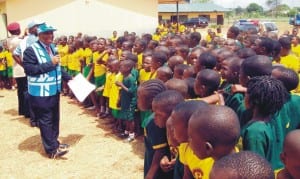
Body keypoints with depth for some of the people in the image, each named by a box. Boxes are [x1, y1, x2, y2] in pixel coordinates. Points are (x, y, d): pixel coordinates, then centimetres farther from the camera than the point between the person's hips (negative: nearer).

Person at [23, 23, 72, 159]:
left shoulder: (53, 48, 12)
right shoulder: (31, 50, -14)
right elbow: (28, 69, -24)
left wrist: (68, 78, 13)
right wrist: (50, 63, -24)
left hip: (54, 90, 8)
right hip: (40, 92, -8)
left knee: (54, 119, 16)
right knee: (45, 120, -1)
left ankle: (54, 143, 30)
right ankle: (52, 149, 6)